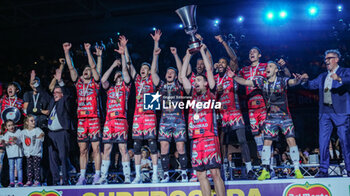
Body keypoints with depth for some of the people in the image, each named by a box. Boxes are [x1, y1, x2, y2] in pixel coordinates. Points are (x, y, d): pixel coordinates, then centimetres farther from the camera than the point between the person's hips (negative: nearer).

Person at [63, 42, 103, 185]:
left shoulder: (95, 83, 6)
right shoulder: (78, 82, 15)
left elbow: (94, 67, -6)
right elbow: (71, 67, 9)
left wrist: (88, 51, -11)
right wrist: (66, 51, 1)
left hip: (93, 118, -4)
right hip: (81, 119, 4)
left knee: (96, 148, -4)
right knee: (82, 149, 6)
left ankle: (97, 176, -1)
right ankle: (82, 177, 11)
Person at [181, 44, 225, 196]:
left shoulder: (210, 93, 8)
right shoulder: (193, 94, 20)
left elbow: (209, 69, 5)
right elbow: (182, 76, 21)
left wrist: (202, 51, 13)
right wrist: (188, 55, 23)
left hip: (210, 138, -5)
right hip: (196, 140, 5)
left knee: (215, 172, -9)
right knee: (201, 174, 3)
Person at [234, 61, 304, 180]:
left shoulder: (282, 81, -7)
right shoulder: (262, 81, 3)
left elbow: (293, 82, -26)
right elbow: (244, 82, 4)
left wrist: (297, 80, -49)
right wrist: (233, 77, -10)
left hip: (285, 116, -3)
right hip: (270, 118, 3)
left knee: (291, 140, -8)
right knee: (267, 142, -3)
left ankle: (297, 170, 2)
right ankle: (265, 170, 4)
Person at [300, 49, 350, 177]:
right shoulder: (323, 76, 23)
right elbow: (311, 85, 17)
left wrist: (339, 79, -35)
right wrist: (305, 80, -4)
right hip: (325, 112, 5)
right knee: (323, 141, 0)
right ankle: (323, 170, 4)